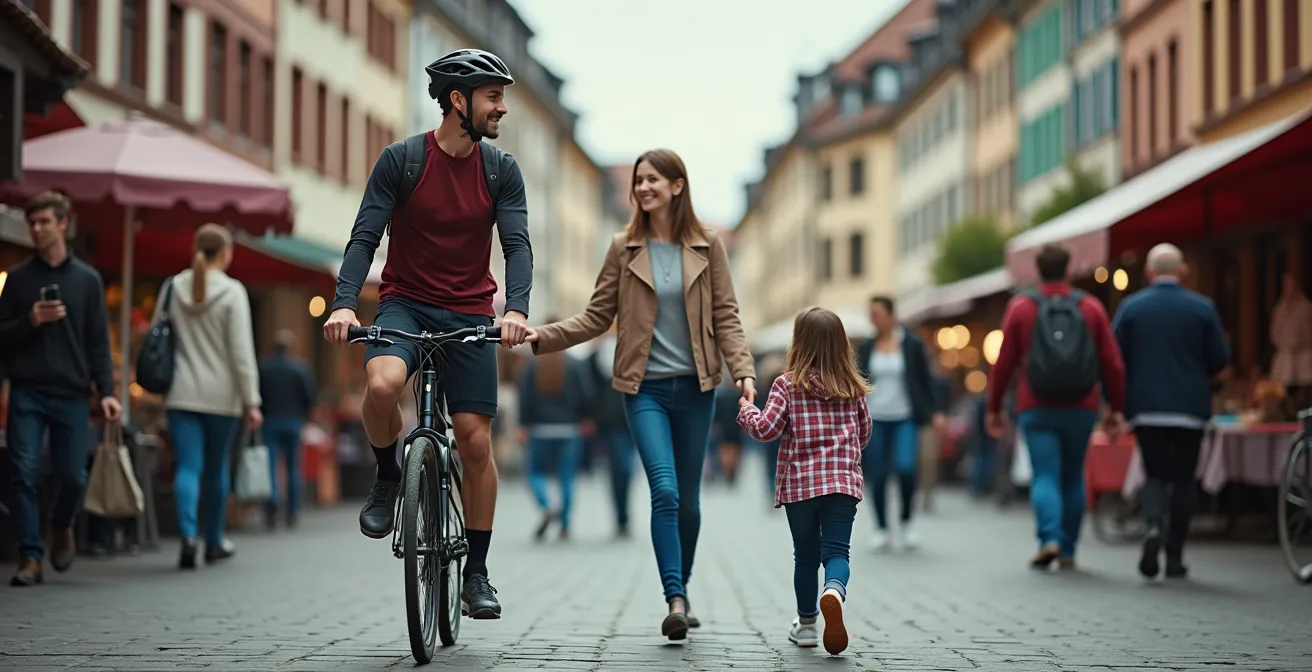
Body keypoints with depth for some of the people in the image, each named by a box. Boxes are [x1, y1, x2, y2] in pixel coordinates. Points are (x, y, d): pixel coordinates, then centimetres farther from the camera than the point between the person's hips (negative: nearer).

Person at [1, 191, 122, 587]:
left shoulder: (87, 280, 7)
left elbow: (98, 343, 5)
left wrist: (106, 391, -5)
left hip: (72, 394, 0)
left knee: (73, 476, -1)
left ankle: (62, 528, 29)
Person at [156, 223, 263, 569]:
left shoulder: (172, 287, 3)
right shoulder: (232, 292, -9)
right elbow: (242, 351, -11)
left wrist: (162, 385, 19)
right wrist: (251, 401, -7)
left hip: (181, 394, 2)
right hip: (221, 397, -2)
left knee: (188, 467, -2)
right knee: (217, 469, 13)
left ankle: (188, 534, -23)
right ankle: (214, 542, 25)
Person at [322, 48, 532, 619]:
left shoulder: (501, 170, -1)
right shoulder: (400, 160, -7)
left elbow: (517, 244, -9)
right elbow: (365, 236, -12)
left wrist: (516, 309, -28)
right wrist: (344, 303, -28)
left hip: (470, 314, 2)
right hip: (404, 303, -2)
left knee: (476, 441, -3)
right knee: (381, 383, -34)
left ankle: (476, 572, 10)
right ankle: (388, 478, -3)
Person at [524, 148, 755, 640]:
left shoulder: (707, 247, 3)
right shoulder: (624, 249, 3)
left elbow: (725, 318, 1)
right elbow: (598, 316, 3)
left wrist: (743, 372, -12)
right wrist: (544, 337, -11)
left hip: (696, 387, 1)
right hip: (646, 388, -1)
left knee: (688, 498, 9)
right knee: (664, 491, -16)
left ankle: (681, 591, 27)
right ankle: (676, 600, -16)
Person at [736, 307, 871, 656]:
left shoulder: (788, 385, -5)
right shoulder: (853, 386, 5)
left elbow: (766, 428, -9)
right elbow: (864, 434, 14)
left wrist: (746, 410, 9)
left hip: (799, 482, -1)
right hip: (843, 480, 1)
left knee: (806, 555, 12)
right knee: (836, 550, -3)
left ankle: (806, 623, 24)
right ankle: (834, 590, -35)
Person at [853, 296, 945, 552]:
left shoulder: (912, 345, 1)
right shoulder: (865, 348, 8)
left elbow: (926, 380, 3)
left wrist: (936, 411, -5)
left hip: (905, 418, -3)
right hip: (874, 420, 3)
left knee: (906, 467, -19)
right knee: (877, 476, -1)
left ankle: (907, 521, 4)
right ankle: (882, 530, 12)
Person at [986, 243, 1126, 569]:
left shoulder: (1020, 307, 0)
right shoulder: (1091, 307, 4)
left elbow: (1003, 363, 0)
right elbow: (1113, 364, 1)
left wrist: (994, 408, 8)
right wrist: (1116, 409, 8)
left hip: (1037, 409, -2)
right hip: (1081, 409, 2)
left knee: (1045, 476, -1)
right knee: (1073, 478, 13)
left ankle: (1050, 538, -22)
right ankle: (1067, 550, 17)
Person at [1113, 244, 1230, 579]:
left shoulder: (1131, 307, -1)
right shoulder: (1202, 308, -1)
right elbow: (1221, 363, 1)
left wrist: (1118, 401, 14)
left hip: (1145, 407, 0)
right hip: (1190, 409, 0)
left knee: (1154, 474, 11)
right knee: (1183, 479, 9)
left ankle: (1153, 526, -18)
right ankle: (1174, 557, 7)